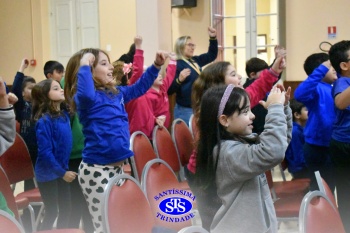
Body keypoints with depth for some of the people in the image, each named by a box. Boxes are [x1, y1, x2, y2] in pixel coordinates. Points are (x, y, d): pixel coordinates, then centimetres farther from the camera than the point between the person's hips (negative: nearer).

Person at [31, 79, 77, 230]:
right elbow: (45, 152, -23)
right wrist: (62, 172, -20)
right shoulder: (44, 121, -21)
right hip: (48, 173, -7)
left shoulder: (63, 114, 1)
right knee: (52, 211, 3)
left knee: (65, 208, 14)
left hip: (61, 170, 7)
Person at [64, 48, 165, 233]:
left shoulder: (116, 93, 11)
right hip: (96, 170, -9)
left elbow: (139, 87, 27)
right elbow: (86, 94, -39)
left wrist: (156, 65, 21)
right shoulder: (85, 98, -13)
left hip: (117, 166, 9)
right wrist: (84, 65, -28)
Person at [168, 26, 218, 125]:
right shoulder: (175, 64, -11)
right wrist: (179, 80, -34)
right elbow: (169, 90, -17)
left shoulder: (195, 61, 12)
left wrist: (213, 38, 12)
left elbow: (212, 55, 25)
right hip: (185, 110, -8)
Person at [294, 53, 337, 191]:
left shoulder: (332, 88, 10)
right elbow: (300, 94, -38)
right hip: (318, 147, -9)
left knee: (328, 187, 19)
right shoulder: (317, 88, -16)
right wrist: (321, 70, -38)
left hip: (330, 145, 9)